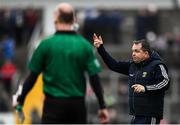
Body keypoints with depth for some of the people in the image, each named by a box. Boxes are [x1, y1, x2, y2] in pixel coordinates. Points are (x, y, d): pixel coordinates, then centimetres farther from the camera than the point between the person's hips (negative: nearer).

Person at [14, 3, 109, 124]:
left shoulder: (46, 44, -6)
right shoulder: (85, 45, -1)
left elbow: (32, 76, -3)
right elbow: (94, 78, -3)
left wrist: (20, 100, 9)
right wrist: (102, 106, 4)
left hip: (54, 104, -2)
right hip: (78, 104, 2)